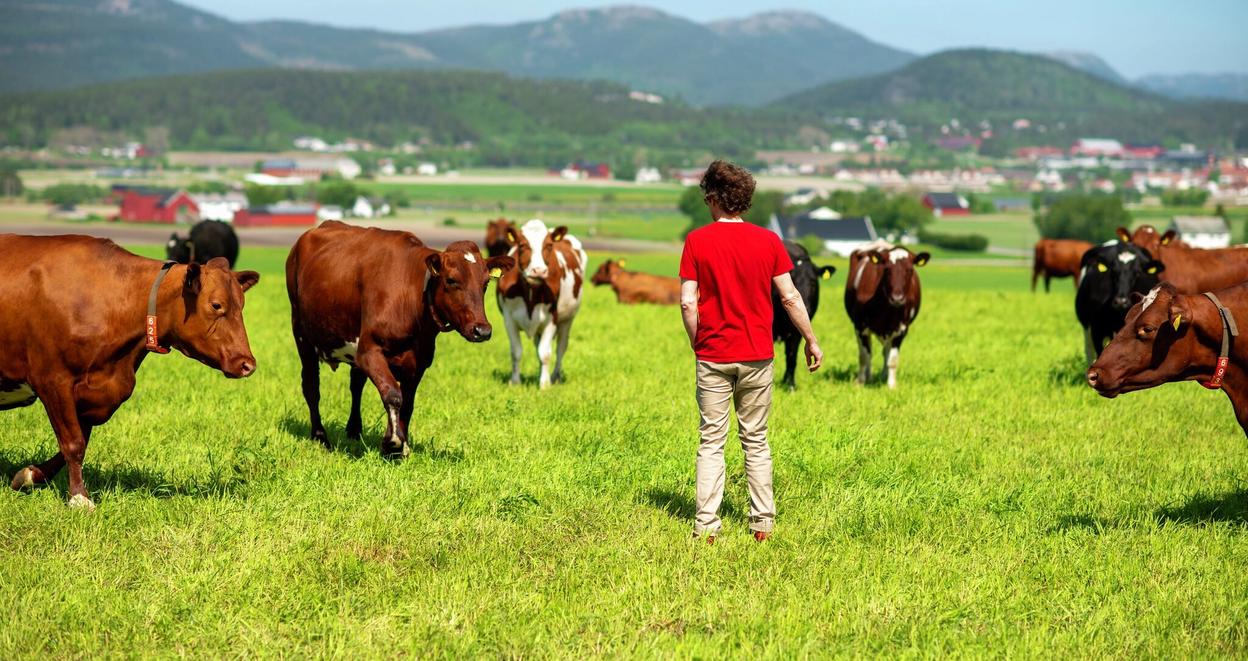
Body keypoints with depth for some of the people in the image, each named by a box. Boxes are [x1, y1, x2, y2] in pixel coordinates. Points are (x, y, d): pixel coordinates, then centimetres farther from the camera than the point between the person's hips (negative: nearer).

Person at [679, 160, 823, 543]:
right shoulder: (768, 241, -1)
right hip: (757, 355, 1)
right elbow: (790, 297, -2)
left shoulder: (697, 241, -6)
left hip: (713, 357, -1)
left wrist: (696, 343, 5)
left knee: (712, 442, 4)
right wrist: (811, 340, 9)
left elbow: (688, 302, -9)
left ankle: (707, 526, 0)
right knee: (756, 441, 12)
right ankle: (763, 522, 13)